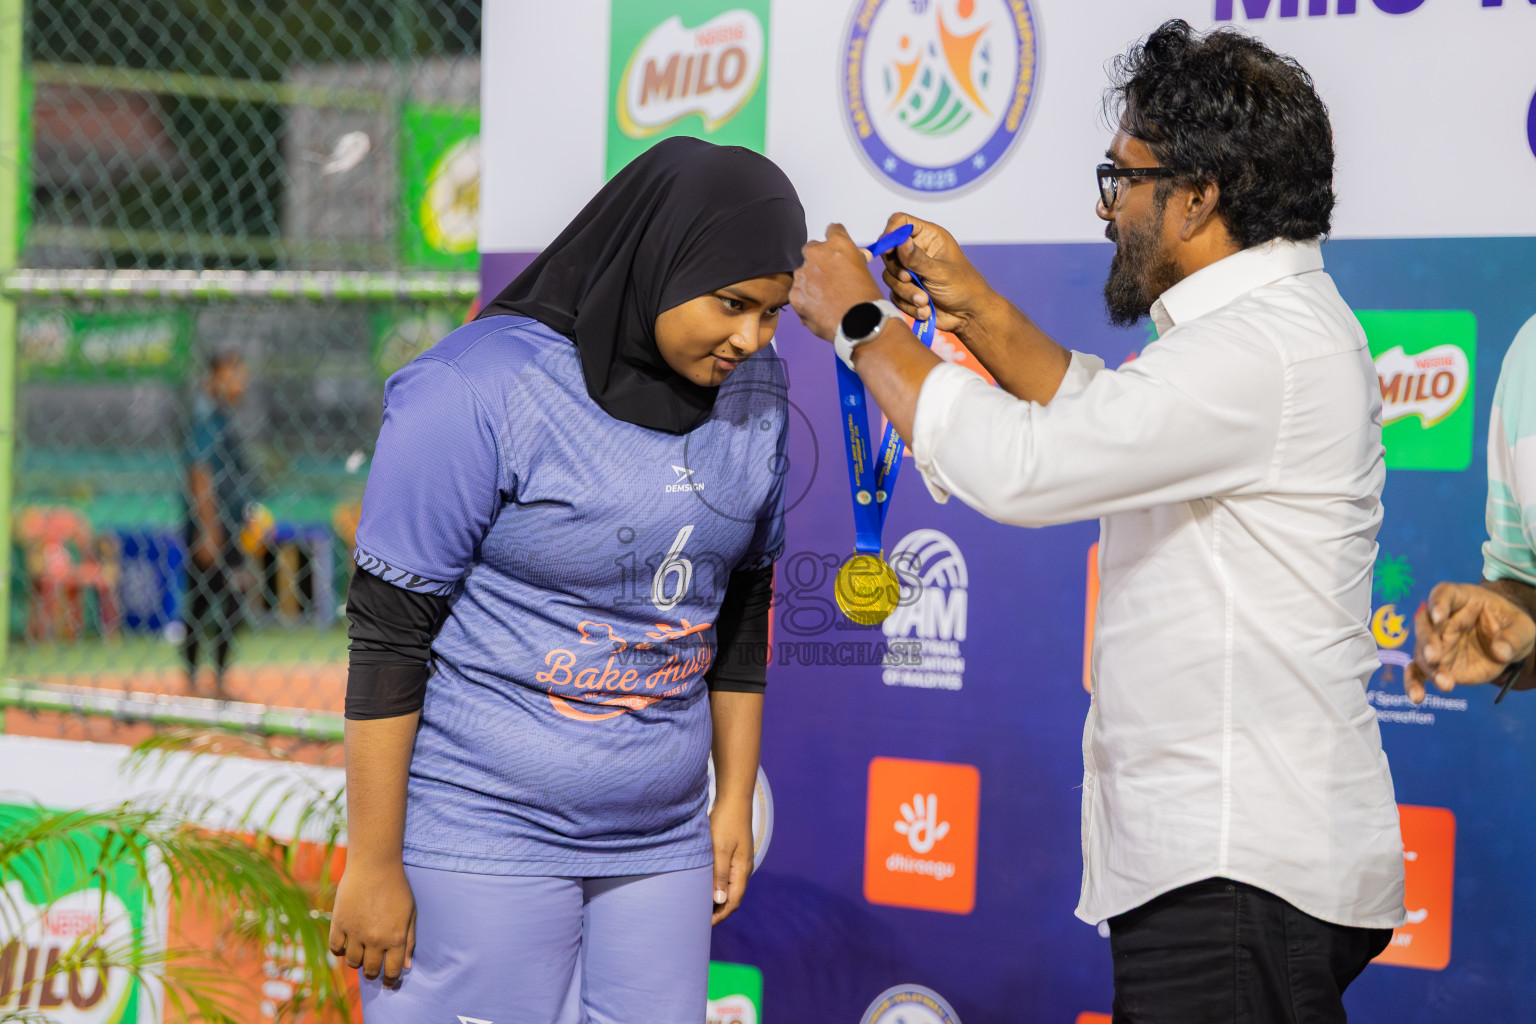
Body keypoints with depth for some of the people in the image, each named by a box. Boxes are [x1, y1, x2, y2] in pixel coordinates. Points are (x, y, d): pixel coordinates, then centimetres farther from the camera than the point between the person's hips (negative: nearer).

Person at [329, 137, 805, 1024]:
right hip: (483, 836, -6)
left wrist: (736, 800, 16)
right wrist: (373, 863, -13)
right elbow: (388, 634, -14)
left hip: (659, 840, 6)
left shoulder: (753, 393, 3)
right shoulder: (482, 391, -15)